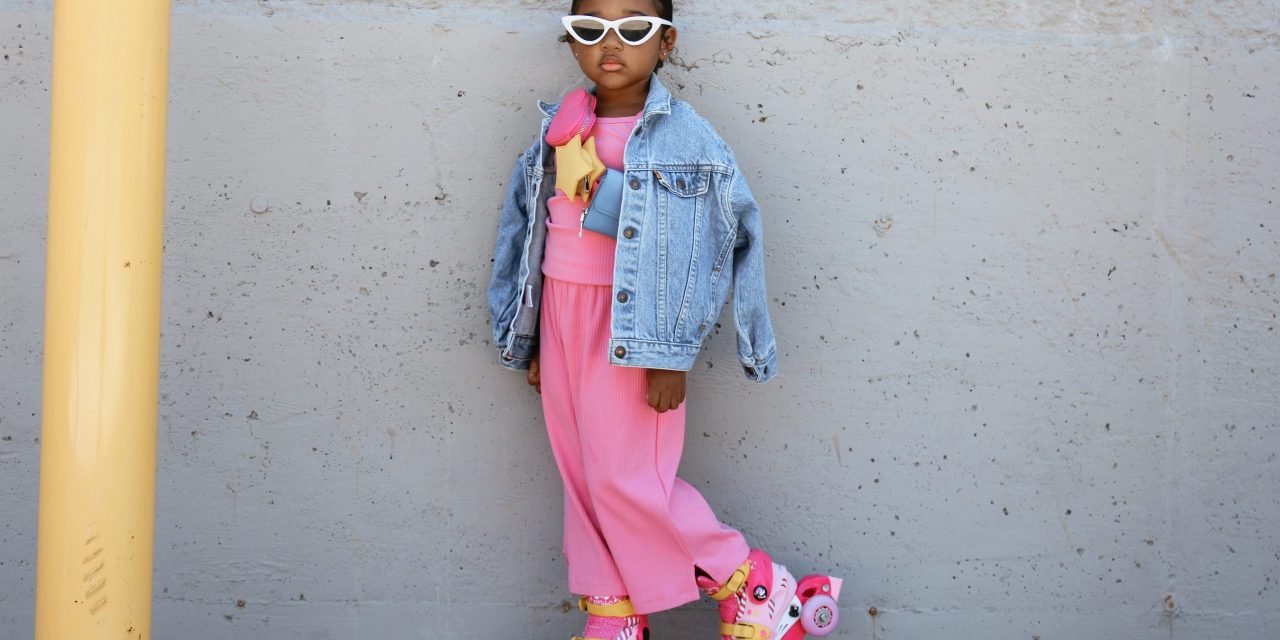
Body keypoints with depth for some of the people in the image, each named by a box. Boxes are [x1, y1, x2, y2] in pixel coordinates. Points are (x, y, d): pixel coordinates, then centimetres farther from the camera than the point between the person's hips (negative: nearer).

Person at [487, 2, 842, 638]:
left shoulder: (685, 138, -10)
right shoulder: (558, 132, 6)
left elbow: (708, 252, -11)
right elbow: (523, 229, 14)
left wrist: (672, 355, -14)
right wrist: (529, 341, 15)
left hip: (630, 329, -6)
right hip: (562, 318, 6)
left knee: (627, 480, -6)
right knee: (582, 474, 10)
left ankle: (754, 588, 10)